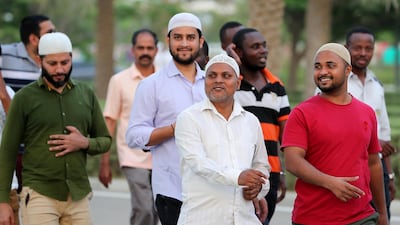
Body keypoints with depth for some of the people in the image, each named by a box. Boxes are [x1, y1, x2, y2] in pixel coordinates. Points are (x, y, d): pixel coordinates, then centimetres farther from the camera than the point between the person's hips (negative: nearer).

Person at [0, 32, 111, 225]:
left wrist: (85, 143, -7)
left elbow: (105, 141, 16)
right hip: (39, 195, -4)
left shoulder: (86, 94, 10)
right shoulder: (25, 98, 0)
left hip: (78, 196, 4)